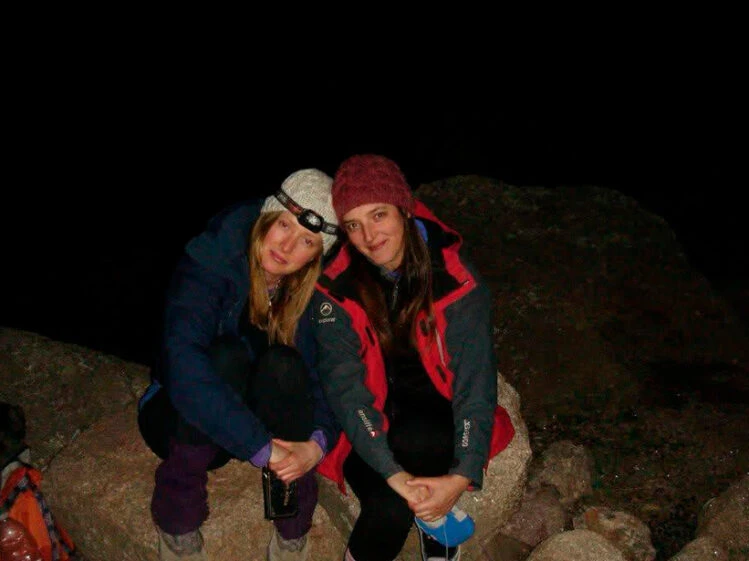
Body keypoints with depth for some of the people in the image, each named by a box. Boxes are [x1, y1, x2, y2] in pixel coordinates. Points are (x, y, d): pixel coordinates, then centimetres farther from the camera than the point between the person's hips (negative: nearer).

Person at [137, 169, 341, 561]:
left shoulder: (315, 290, -13)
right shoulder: (208, 264, -25)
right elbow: (182, 365, -38)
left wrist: (318, 442, -35)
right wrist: (261, 447, -43)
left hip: (266, 421, 3)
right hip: (184, 422, -2)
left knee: (283, 364, -30)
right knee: (226, 355, -34)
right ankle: (177, 520, -16)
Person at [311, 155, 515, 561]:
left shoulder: (455, 279, -15)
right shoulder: (335, 288, -15)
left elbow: (475, 381, -19)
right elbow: (344, 385, -22)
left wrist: (462, 476, -33)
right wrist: (395, 474, -34)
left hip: (432, 417, 1)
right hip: (369, 426, 0)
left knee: (414, 440, -32)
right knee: (391, 508, -27)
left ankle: (436, 528, -4)